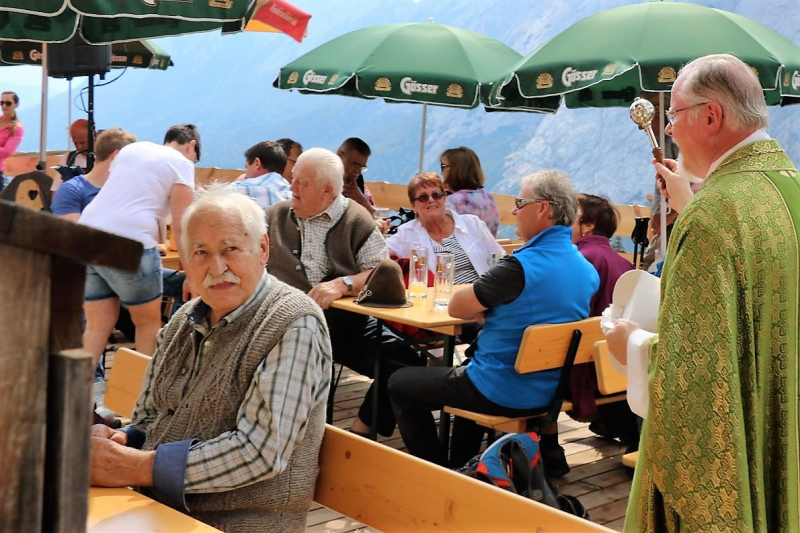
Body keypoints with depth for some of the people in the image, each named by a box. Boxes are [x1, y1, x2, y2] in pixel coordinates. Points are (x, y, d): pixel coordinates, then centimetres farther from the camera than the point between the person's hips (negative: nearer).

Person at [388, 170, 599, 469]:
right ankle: (460, 465, 45)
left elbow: (456, 308, -14)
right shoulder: (588, 271, 0)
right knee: (470, 369, 38)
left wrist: (481, 310, 6)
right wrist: (490, 312, 6)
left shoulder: (521, 266, -25)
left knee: (399, 383, 10)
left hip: (505, 395, -8)